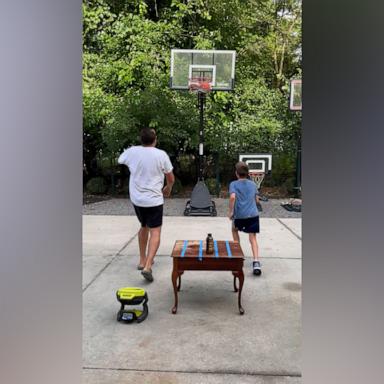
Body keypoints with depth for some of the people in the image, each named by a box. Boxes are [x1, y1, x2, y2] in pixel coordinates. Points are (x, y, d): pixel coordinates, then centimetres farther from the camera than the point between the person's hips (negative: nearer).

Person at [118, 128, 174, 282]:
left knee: (144, 227, 23)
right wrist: (168, 188, 18)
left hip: (136, 199, 5)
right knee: (155, 232, -3)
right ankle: (147, 266, -17)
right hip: (154, 200, -5)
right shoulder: (161, 155, -11)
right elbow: (171, 178, -2)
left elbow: (120, 160, 20)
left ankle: (142, 260, 32)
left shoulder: (131, 151, -3)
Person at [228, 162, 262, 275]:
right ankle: (256, 262, -18)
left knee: (234, 230, 28)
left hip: (240, 215, -2)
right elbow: (257, 200, 17)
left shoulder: (234, 184, 2)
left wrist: (230, 211, -8)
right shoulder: (253, 184, 14)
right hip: (253, 214, 2)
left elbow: (232, 197, -16)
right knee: (253, 238, 0)